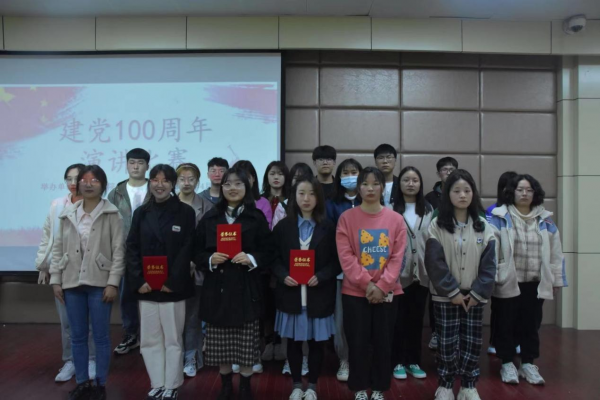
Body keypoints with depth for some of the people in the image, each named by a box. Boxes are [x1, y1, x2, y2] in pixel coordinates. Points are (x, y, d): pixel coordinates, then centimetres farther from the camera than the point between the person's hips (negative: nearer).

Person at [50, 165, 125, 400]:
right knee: (77, 336, 12)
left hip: (99, 283, -4)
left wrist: (113, 283, -12)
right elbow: (58, 249, 11)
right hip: (72, 283, 4)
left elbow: (118, 251, -6)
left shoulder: (112, 215, -4)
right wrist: (56, 279, 4)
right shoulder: (67, 215, 8)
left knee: (101, 336, 4)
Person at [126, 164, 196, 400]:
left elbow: (187, 249, -7)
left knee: (173, 339, 6)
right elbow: (132, 248, 4)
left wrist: (172, 281, -13)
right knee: (149, 340, 11)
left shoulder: (185, 212, -2)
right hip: (146, 287, 4)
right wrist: (138, 280, -7)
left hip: (173, 288, -3)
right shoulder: (141, 213, 8)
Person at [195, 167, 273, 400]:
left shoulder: (257, 217, 2)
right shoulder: (209, 217, 7)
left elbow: (268, 253, 1)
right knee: (220, 343, 9)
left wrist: (251, 259, -16)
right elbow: (197, 253, 8)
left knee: (246, 343, 5)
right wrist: (210, 259, -11)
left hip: (246, 288, -1)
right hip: (217, 288, 2)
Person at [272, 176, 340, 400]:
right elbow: (274, 258, 3)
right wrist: (283, 276, -14)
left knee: (316, 342, 9)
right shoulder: (283, 226, 4)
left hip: (318, 295, 0)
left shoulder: (328, 228, 1)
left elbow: (336, 261, -1)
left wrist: (320, 276, -16)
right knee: (293, 342, 11)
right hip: (291, 294, 1)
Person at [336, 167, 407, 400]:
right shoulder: (347, 218, -3)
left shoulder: (396, 219, 0)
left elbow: (398, 257, -3)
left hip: (387, 292, 1)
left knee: (383, 342, 10)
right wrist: (366, 284, -15)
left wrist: (381, 286, -12)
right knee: (358, 342, 6)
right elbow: (345, 256, -8)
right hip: (355, 291, -1)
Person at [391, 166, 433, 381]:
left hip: (422, 272, 4)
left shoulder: (428, 210, 8)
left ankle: (414, 361, 26)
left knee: (417, 318, 12)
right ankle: (398, 362, 20)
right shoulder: (390, 210, -7)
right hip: (399, 272, -3)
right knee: (399, 318, 6)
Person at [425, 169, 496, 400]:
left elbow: (489, 265, -1)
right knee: (447, 343, 4)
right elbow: (435, 264, -11)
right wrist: (453, 292, -13)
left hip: (474, 297, 3)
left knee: (472, 342, 9)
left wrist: (477, 293, -9)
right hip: (445, 296, -2)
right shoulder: (437, 226, -7)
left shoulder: (483, 227, 2)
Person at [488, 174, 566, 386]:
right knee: (506, 325, 7)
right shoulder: (500, 217, -5)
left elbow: (555, 253, 9)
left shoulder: (545, 220, 7)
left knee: (531, 325, 13)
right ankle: (507, 364, 23)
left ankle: (528, 364, 29)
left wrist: (556, 280, 9)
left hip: (535, 284, 3)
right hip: (507, 282, -3)